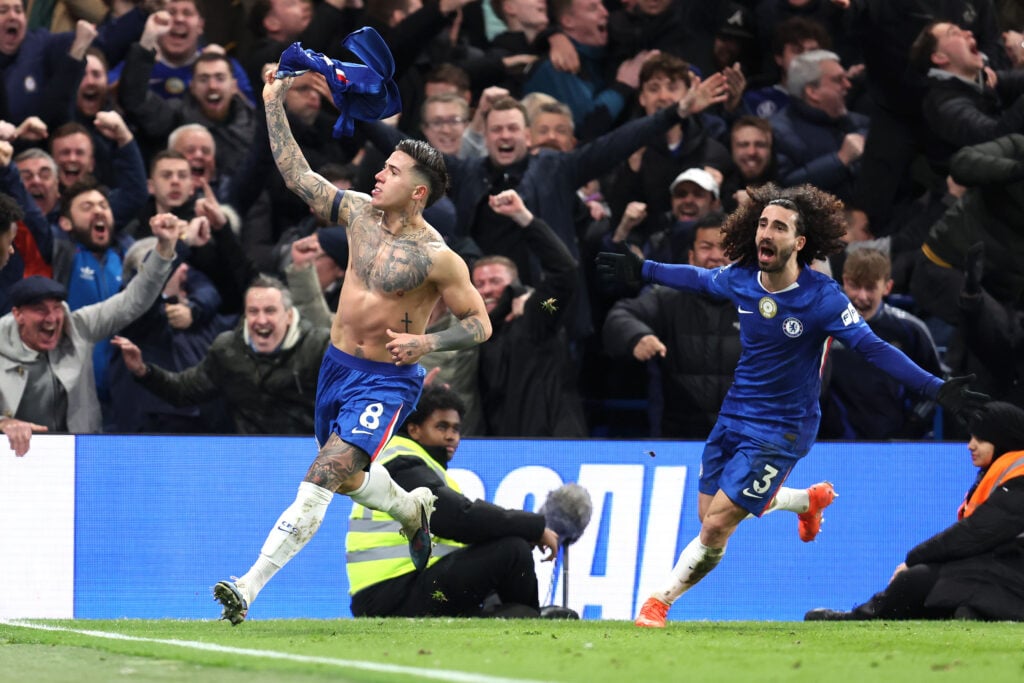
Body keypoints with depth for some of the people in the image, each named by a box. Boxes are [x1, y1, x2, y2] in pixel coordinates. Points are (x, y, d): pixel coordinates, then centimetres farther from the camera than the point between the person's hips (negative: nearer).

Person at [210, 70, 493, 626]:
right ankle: (414, 509, 56)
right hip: (337, 366, 7)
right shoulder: (359, 213, -1)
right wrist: (274, 104, 0)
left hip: (386, 382, -7)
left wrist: (426, 343, -24)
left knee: (321, 480, -20)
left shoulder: (436, 258, -17)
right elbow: (297, 175, 4)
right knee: (348, 478, 24)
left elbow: (480, 324, -9)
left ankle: (250, 588, -27)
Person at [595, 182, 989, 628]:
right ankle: (809, 499, 41)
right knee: (711, 514, 17)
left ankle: (660, 600, 11)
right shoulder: (741, 279, -7)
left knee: (716, 526, -11)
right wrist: (643, 271, 25)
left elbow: (873, 348, -22)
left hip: (779, 432, -6)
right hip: (733, 418, 6)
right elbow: (698, 278, 16)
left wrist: (935, 388, -31)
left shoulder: (822, 298, -21)